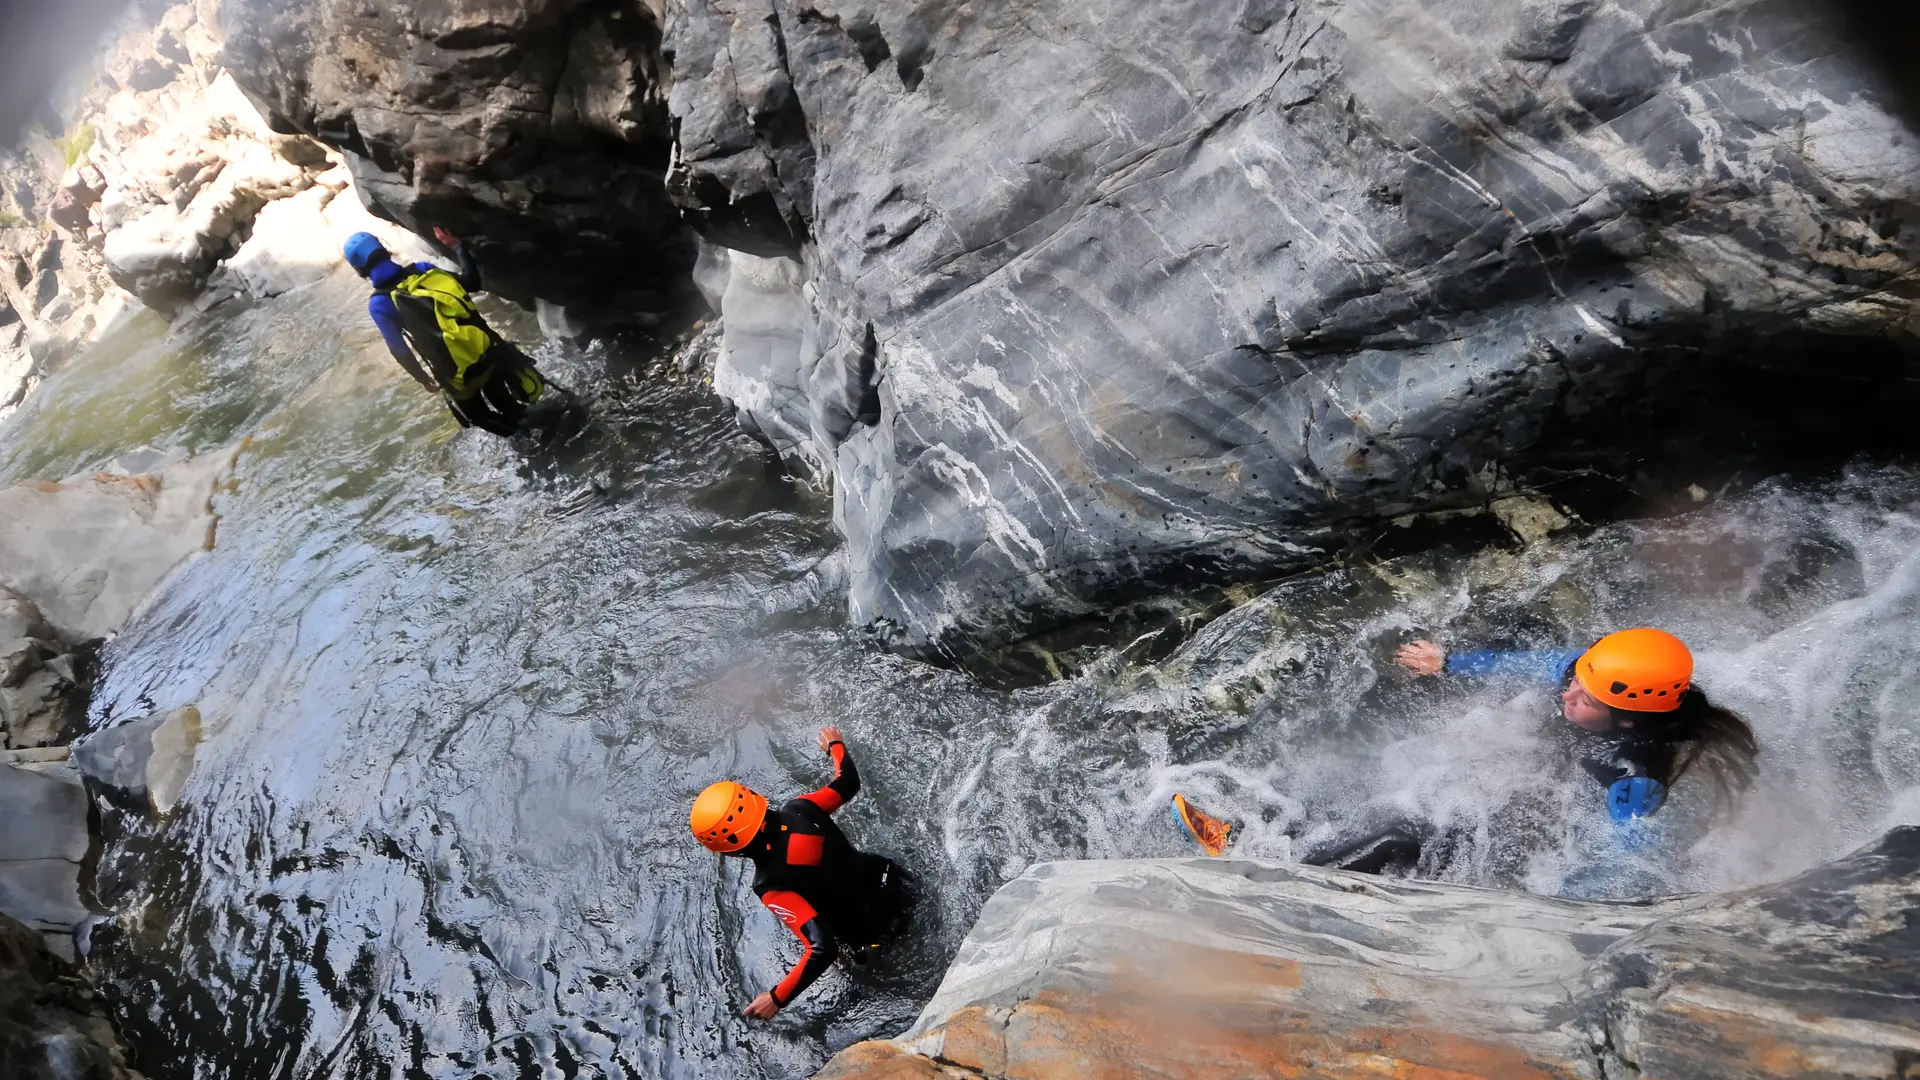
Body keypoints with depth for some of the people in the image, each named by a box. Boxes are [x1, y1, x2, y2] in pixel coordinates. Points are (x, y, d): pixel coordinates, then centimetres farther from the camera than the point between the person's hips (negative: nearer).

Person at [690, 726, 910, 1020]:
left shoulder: (771, 886, -36)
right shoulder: (799, 808, -23)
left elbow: (822, 948, -39)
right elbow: (848, 782, -4)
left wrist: (777, 998, -27)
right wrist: (836, 745, 16)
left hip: (872, 934, -5)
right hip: (890, 881, 5)